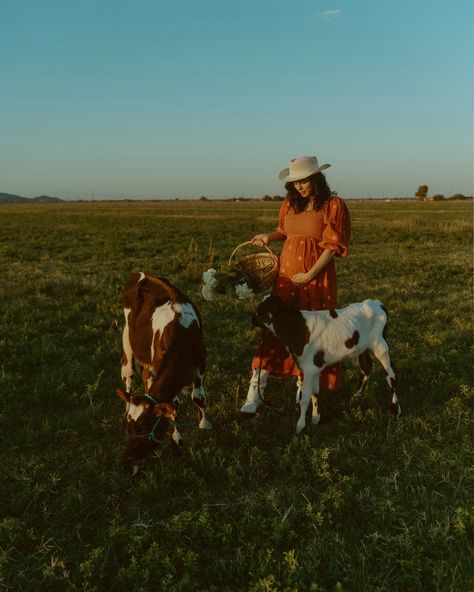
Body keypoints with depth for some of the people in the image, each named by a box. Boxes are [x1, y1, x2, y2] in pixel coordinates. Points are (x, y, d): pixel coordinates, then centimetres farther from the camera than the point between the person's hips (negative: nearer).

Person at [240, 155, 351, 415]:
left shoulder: (333, 205, -7)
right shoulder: (290, 203, 7)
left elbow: (333, 246, -10)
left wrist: (310, 274, -16)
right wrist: (269, 236, 4)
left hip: (317, 278, -3)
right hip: (287, 276, 4)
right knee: (275, 328, -2)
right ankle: (255, 393, -2)